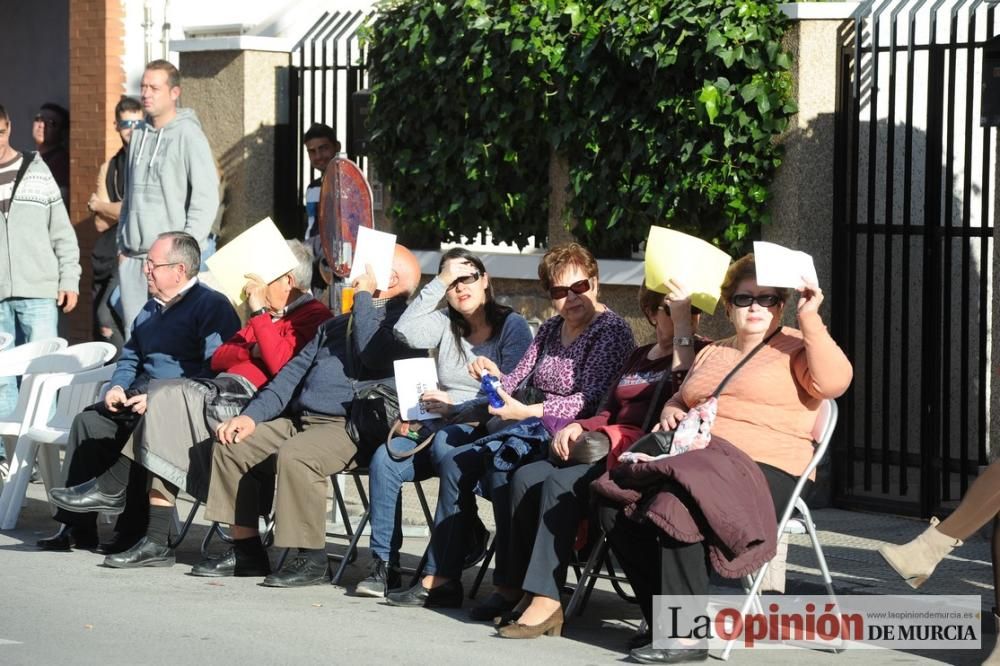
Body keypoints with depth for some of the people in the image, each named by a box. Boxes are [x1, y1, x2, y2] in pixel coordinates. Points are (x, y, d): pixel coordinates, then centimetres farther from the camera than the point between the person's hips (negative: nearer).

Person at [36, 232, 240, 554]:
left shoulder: (211, 306, -6)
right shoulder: (151, 310, 24)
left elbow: (215, 370, -17)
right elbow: (130, 358, 33)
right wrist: (118, 387, 9)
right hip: (140, 396, 8)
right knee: (89, 420, -13)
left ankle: (134, 531, -28)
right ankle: (77, 525, -15)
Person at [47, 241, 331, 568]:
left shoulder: (314, 316, 0)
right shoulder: (270, 315, 30)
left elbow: (281, 364, -17)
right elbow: (219, 358, 23)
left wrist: (260, 313, -11)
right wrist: (253, 352, 3)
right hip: (227, 390, 9)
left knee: (169, 396, -22)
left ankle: (112, 489, -11)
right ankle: (156, 543, -20)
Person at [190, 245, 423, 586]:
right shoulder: (337, 324, 26)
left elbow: (372, 355, -22)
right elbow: (295, 372, 21)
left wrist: (364, 295, -10)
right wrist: (253, 415, 7)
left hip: (351, 429, -9)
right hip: (299, 422, 9)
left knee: (294, 455, -34)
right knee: (231, 446, -3)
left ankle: (311, 558, -22)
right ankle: (245, 551, 0)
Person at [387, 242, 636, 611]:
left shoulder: (612, 331, -6)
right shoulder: (550, 330, 19)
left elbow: (591, 399, -18)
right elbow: (518, 384, 17)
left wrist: (529, 412, -27)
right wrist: (495, 377, -6)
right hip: (534, 431, 8)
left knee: (500, 463, -32)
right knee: (455, 461, -9)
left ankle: (510, 584, -30)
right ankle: (440, 578, -10)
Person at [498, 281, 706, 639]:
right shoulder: (638, 357, 28)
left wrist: (684, 322, -14)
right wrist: (577, 427, 5)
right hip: (609, 448, 8)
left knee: (560, 484, -28)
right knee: (527, 478, -16)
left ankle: (546, 600, -31)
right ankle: (522, 593, -19)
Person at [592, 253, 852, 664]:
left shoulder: (797, 349, 7)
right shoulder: (712, 354, 29)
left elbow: (833, 382, -13)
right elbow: (680, 401, 36)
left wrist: (810, 320, -15)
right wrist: (671, 413, 12)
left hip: (761, 470, -7)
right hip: (696, 457, 7)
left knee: (673, 507, -35)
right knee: (616, 506, -19)